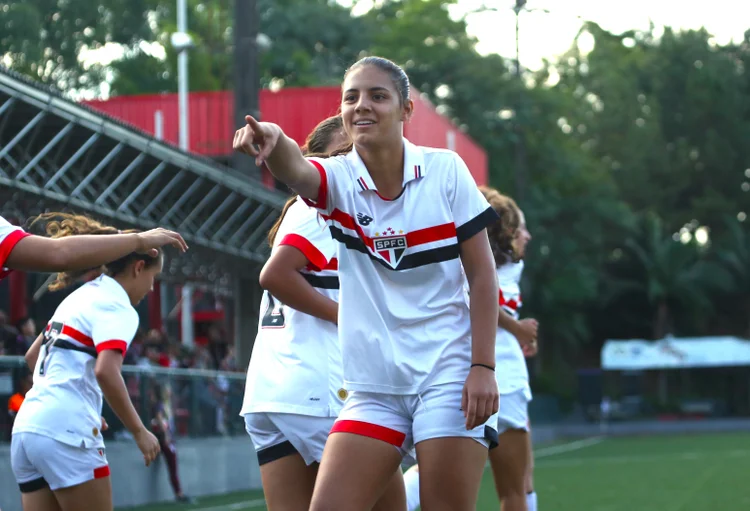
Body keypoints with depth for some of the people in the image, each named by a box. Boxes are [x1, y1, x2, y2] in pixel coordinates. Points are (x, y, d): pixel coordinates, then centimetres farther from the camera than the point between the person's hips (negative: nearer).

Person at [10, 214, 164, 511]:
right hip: (65, 432, -9)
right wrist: (140, 432, -15)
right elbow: (106, 372, -23)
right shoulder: (117, 307, -7)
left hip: (27, 428, 9)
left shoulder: (80, 297, 20)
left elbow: (33, 357, 29)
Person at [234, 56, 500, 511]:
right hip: (374, 385, 2)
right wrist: (274, 140, -51)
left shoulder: (445, 170, -4)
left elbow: (482, 273, -2)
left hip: (449, 377, -2)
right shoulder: (338, 178, -2)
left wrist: (483, 366, -10)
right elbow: (295, 169, -27)